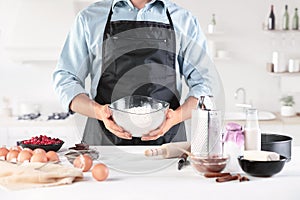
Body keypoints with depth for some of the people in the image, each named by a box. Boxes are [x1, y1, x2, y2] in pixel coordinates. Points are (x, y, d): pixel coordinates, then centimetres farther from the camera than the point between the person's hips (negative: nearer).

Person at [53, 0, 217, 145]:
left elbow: (203, 83, 10)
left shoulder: (184, 21, 12)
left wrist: (177, 116, -11)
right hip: (104, 142, 0)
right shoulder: (89, 18, 11)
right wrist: (98, 111, -10)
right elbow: (65, 79, 10)